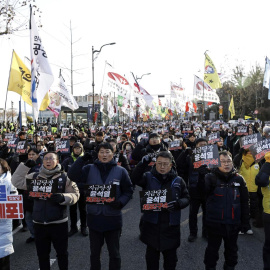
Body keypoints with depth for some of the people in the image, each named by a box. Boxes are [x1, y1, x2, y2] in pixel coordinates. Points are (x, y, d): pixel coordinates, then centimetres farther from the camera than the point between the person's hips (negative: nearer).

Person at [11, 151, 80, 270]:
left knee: (62, 252, 11)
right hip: (39, 223, 3)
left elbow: (75, 194, -5)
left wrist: (63, 197, -24)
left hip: (59, 222, -3)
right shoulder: (35, 176, 6)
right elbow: (17, 182, 3)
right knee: (42, 254, 16)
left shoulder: (65, 177, -3)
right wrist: (25, 166, -6)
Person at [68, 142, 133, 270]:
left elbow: (128, 191, 1)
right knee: (94, 252, 19)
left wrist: (120, 203, -17)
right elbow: (72, 175, -12)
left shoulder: (121, 171, -4)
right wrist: (83, 158, -18)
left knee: (114, 253, 14)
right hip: (94, 217, 1)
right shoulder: (89, 169, 0)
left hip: (113, 218, -1)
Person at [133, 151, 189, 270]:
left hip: (171, 226, 1)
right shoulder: (148, 177, -2)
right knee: (151, 257, 14)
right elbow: (135, 179, -20)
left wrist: (178, 203, -17)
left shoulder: (178, 181, 3)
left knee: (170, 258, 15)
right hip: (151, 225, -1)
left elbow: (186, 198, 4)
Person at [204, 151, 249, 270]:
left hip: (233, 223, 3)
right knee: (212, 249, 12)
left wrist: (245, 222, 6)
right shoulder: (211, 177, -7)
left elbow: (244, 202, 8)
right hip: (215, 223, -3)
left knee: (231, 249, 18)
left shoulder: (239, 179, 2)